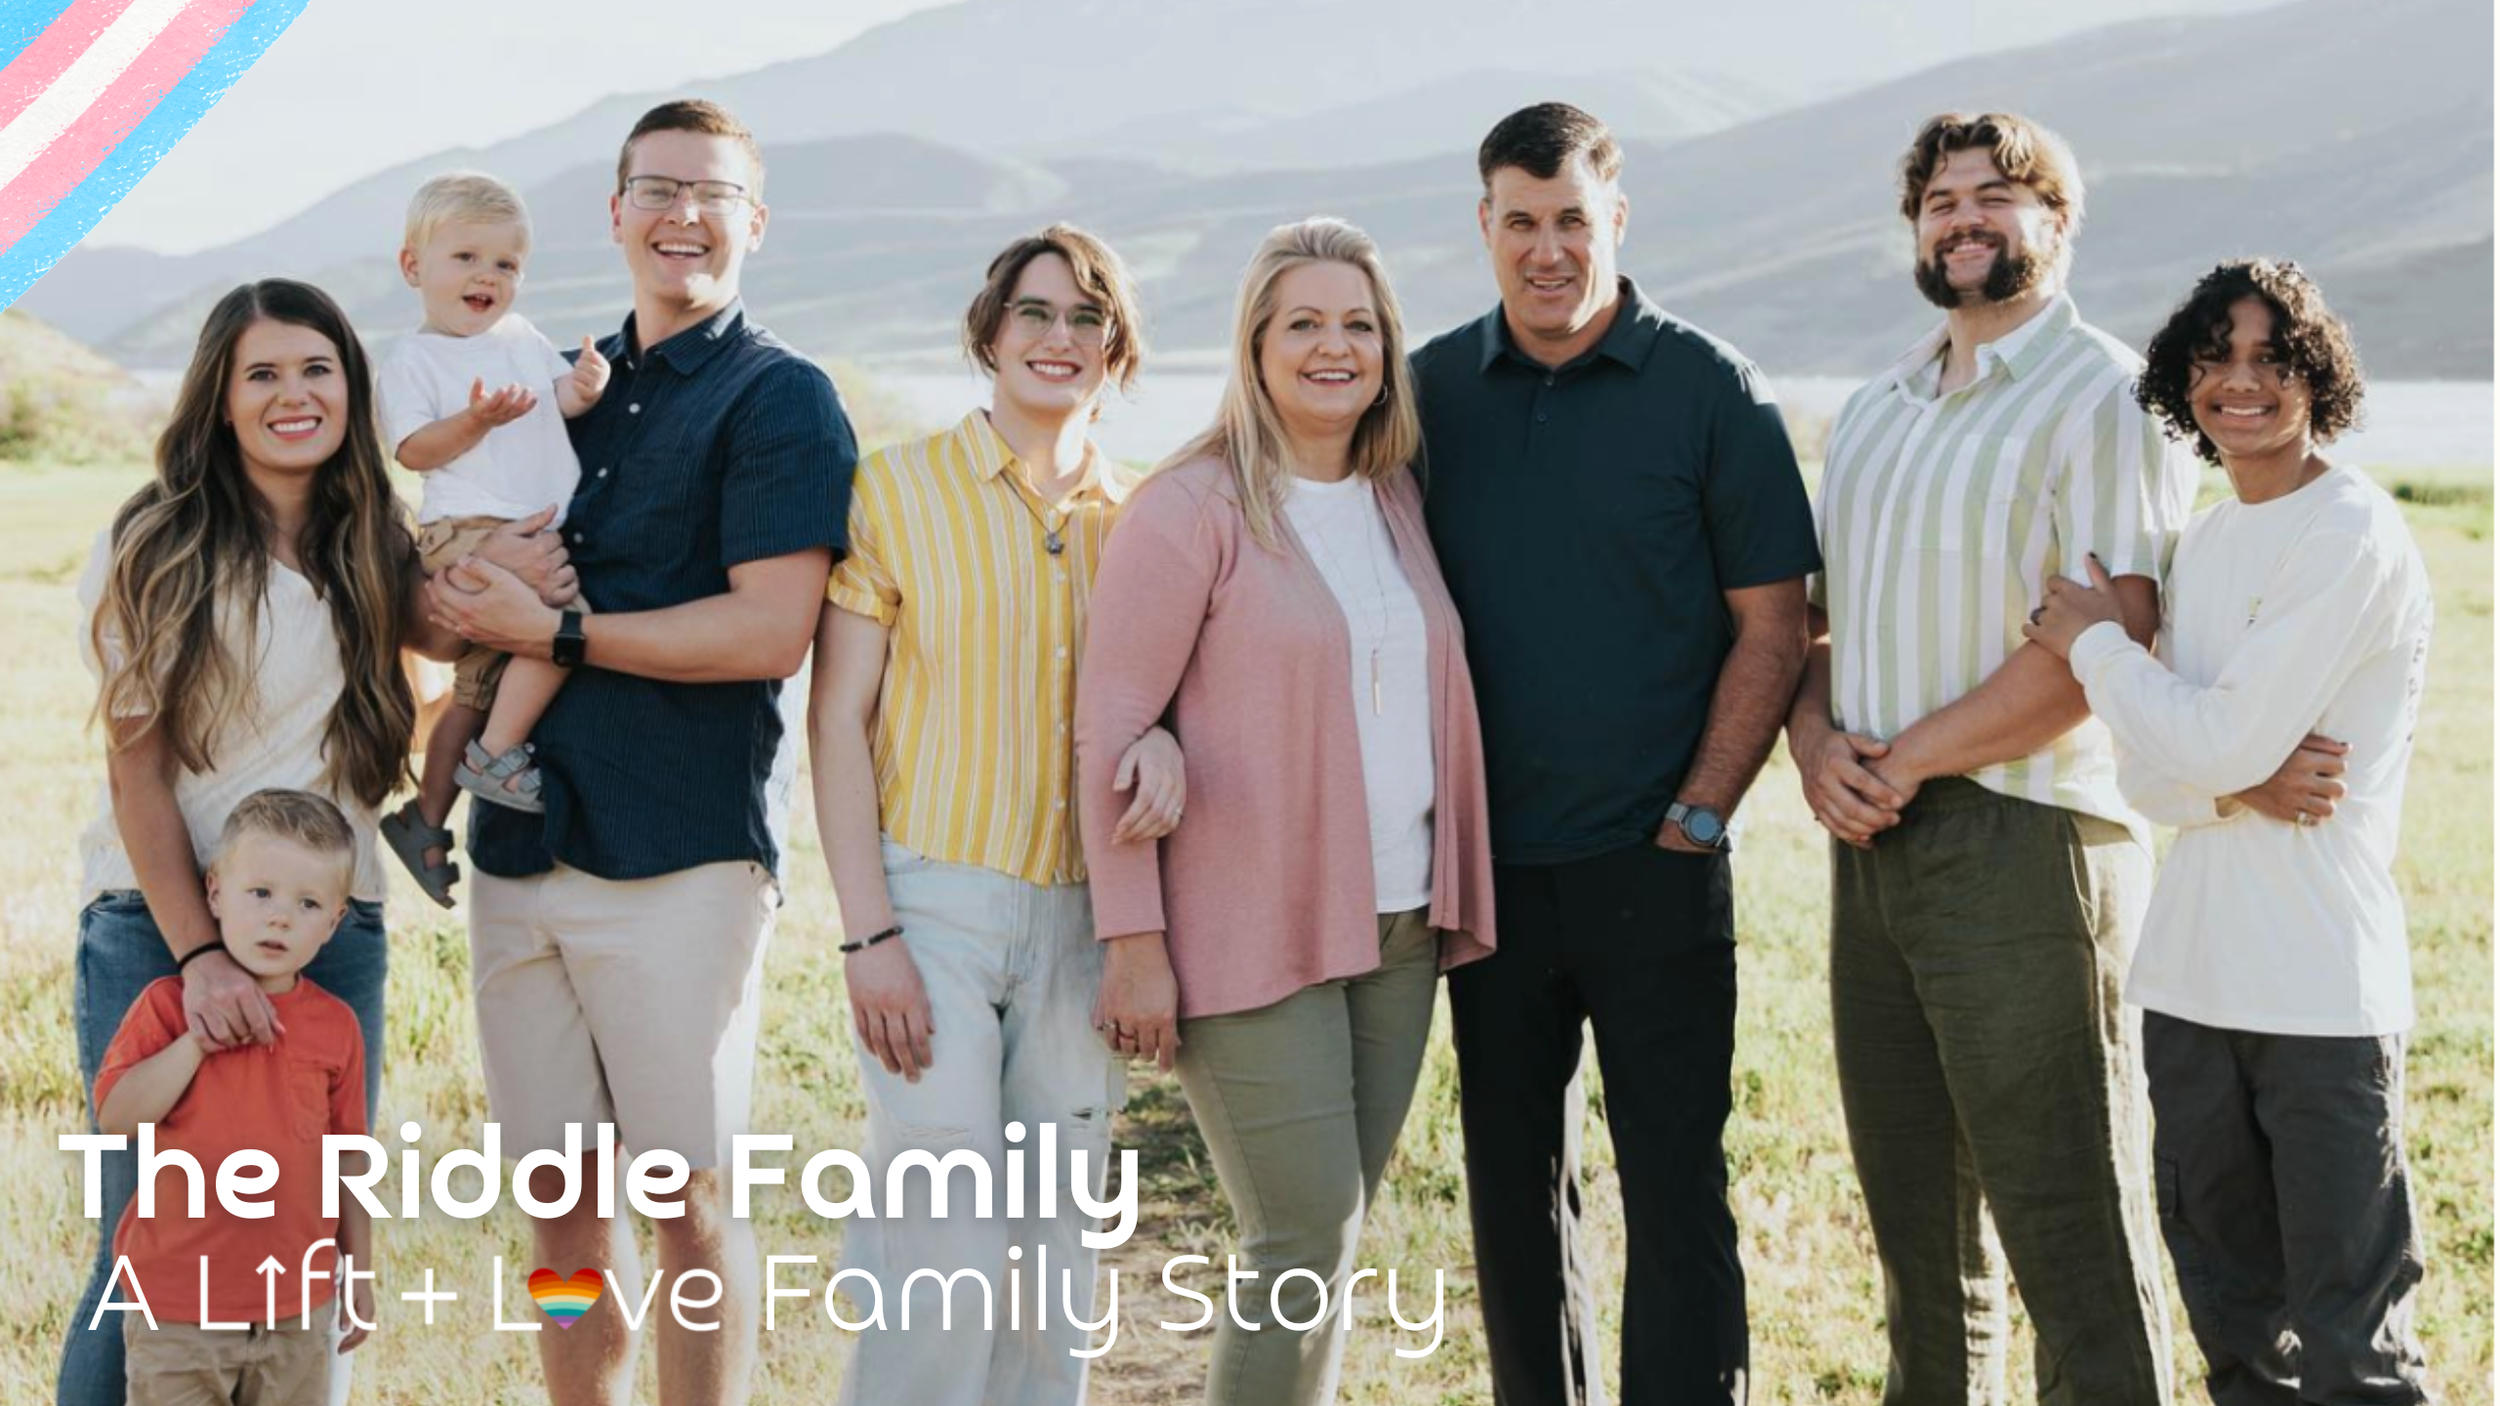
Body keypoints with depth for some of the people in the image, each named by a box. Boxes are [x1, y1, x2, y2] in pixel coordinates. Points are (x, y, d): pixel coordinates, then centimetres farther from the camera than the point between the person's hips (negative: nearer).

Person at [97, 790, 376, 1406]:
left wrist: (360, 1274, 10)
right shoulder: (170, 1006, -4)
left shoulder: (336, 1026, 2)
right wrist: (197, 1039, -20)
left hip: (299, 1309, 2)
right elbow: (116, 1117, -14)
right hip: (177, 1308, -2)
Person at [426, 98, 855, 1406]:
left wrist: (553, 632, -12)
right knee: (561, 1197, 9)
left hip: (681, 852, -6)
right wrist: (459, 606, 2)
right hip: (522, 841, 6)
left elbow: (770, 631, -13)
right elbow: (485, 596, 25)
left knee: (688, 1197, -1)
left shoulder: (780, 398, -2)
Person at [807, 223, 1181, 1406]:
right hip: (932, 898, -4)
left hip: (1081, 913, 4)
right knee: (942, 1249, -10)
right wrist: (867, 932, -11)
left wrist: (1163, 741, -9)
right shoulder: (898, 489, 0)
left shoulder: (1135, 521, 11)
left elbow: (1156, 686, 17)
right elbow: (836, 718, -3)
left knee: (1058, 1248, 7)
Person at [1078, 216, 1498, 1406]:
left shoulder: (1397, 500, 12)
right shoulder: (1193, 509, -8)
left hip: (1399, 926, 6)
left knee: (1330, 1242, 11)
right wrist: (1132, 941, -13)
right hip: (1255, 936, -6)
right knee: (1307, 1245, -7)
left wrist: (1450, 896, 8)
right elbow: (1109, 732, -10)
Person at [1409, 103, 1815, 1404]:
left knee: (1674, 1185, -1)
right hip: (1489, 865, 3)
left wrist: (1696, 819, -9)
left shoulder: (1710, 392, -3)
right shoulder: (1432, 391, 5)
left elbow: (1772, 627, -3)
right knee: (1513, 1185, 11)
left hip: (1652, 861, -3)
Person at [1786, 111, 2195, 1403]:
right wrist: (1817, 741, -3)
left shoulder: (2103, 398, -7)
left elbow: (2109, 636, -18)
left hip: (2024, 846, -7)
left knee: (2069, 1226, -4)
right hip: (1873, 847, 7)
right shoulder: (1874, 412, 17)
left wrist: (1909, 758, -15)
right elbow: (1814, 612, 19)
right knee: (1916, 1216, 15)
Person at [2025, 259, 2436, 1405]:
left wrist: (2093, 642, -2)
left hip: (2320, 991, -8)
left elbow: (2221, 738, -18)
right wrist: (2238, 787, -13)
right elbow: (2145, 770, 9)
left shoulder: (2353, 537, -11)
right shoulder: (2203, 542, 14)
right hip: (2191, 976, 8)